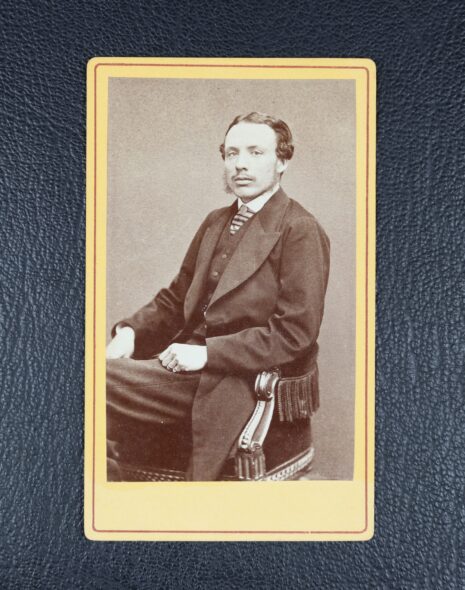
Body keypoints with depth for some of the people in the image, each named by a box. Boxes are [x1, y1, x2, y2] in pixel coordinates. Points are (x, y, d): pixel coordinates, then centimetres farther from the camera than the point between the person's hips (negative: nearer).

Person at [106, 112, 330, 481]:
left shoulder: (301, 231, -7)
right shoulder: (216, 221, 18)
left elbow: (297, 332, -14)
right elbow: (176, 298, 20)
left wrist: (208, 353, -19)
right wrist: (131, 330, 0)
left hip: (242, 379, -7)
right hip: (197, 361, 7)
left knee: (103, 380, -21)